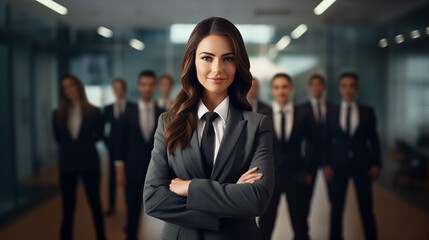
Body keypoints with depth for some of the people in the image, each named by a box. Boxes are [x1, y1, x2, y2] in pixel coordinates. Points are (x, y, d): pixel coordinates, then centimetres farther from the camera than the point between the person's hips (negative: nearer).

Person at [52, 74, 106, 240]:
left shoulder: (93, 112, -3)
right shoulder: (58, 114, 2)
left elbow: (99, 135, 9)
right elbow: (58, 139, 14)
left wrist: (85, 144, 6)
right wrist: (69, 148, 10)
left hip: (89, 162, -1)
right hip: (67, 164, 2)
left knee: (95, 203, 9)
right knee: (68, 207, 8)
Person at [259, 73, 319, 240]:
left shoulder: (303, 115, 1)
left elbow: (315, 144, 9)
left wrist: (309, 170, 4)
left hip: (296, 175, 0)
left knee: (300, 225, 8)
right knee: (265, 225, 6)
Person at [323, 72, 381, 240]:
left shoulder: (367, 112, 6)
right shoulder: (332, 114, 7)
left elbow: (374, 140, 7)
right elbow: (328, 141, 7)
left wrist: (376, 164, -1)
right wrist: (327, 165, -1)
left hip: (362, 164, 0)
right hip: (338, 166, 1)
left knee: (366, 208, 2)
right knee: (336, 208, 5)